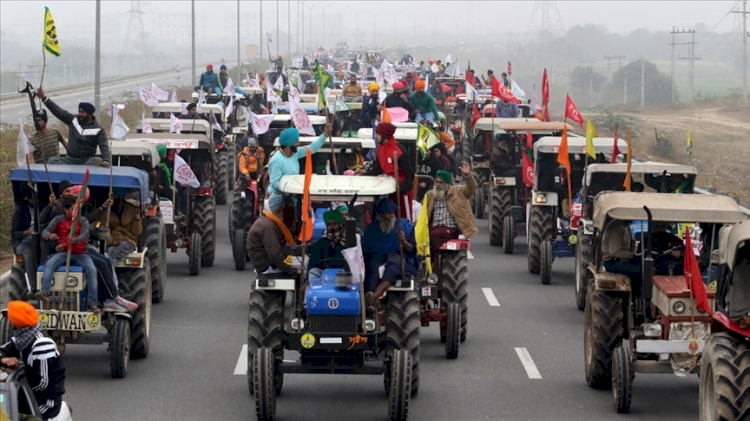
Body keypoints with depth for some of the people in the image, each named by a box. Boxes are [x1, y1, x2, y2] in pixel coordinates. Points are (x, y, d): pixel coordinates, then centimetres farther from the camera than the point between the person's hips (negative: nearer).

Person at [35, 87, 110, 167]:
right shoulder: (73, 120, 7)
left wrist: (106, 161, -33)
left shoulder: (98, 129, -5)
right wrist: (44, 98, -2)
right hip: (71, 159, 3)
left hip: (87, 160, -3)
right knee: (52, 161, -22)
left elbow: (104, 146, -13)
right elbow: (58, 111, 6)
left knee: (98, 161, -37)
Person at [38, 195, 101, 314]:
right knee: (49, 264, -30)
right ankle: (44, 292, -48)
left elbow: (85, 235, -12)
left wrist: (75, 240, -37)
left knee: (92, 269, -26)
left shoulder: (83, 221, 6)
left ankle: (93, 303, -29)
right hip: (63, 252, 0)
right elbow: (45, 232, -3)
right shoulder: (58, 219, 8)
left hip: (80, 253, 0)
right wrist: (50, 236, -30)